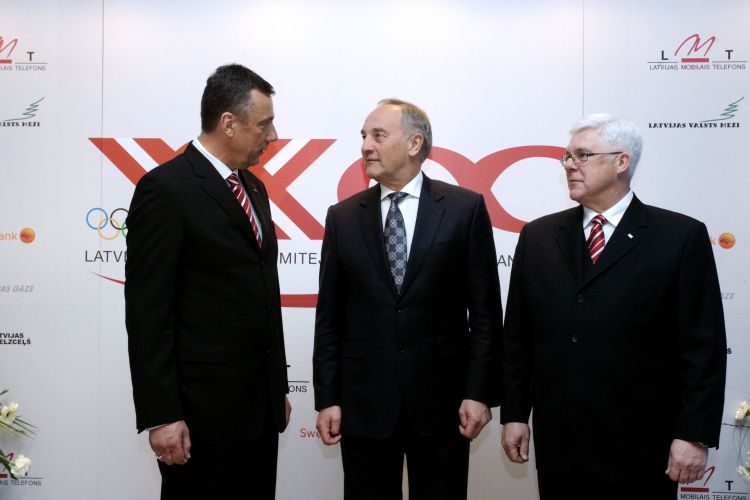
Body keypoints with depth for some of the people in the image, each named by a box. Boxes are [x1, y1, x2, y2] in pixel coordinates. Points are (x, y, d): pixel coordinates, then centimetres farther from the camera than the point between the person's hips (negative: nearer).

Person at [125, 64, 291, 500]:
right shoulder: (166, 188, -12)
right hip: (202, 408, -7)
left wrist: (278, 387, 16)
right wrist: (161, 415, -17)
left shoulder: (254, 189, 13)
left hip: (260, 403, 8)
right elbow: (147, 311, -15)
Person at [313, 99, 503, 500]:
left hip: (441, 398, -1)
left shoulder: (465, 208, -2)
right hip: (363, 402, 2)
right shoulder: (343, 217, 4)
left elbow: (485, 310, -2)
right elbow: (330, 317, 4)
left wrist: (480, 392, -6)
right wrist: (327, 397, 1)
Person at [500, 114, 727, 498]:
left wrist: (695, 435, -8)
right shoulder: (537, 236, 6)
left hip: (640, 450, -3)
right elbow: (517, 336, 8)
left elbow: (703, 346, -5)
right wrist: (513, 414, 6)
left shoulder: (681, 236, -4)